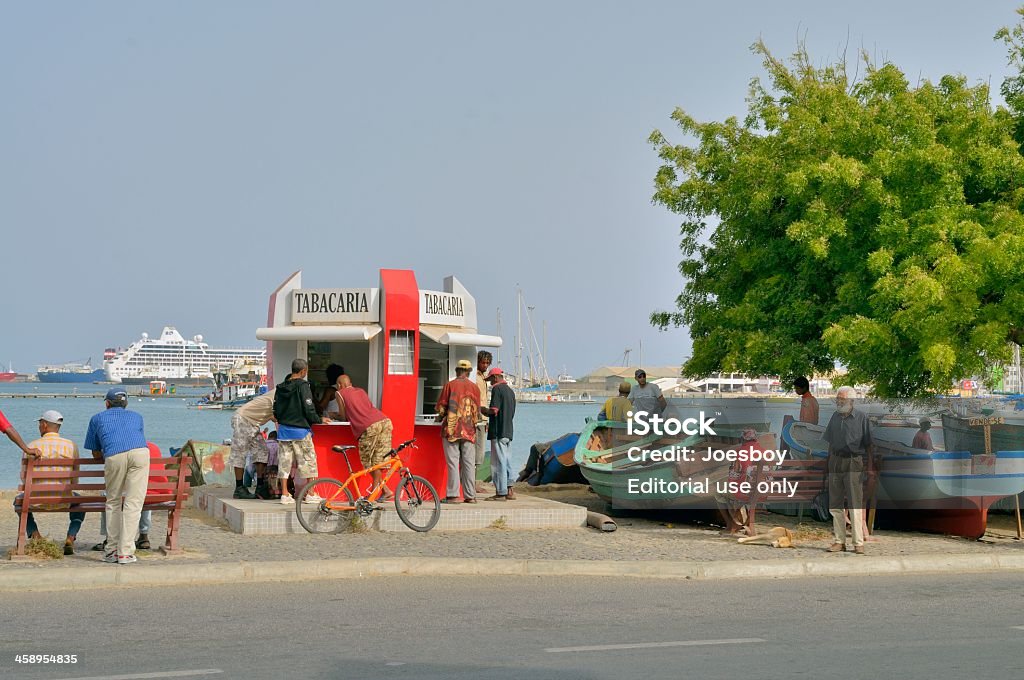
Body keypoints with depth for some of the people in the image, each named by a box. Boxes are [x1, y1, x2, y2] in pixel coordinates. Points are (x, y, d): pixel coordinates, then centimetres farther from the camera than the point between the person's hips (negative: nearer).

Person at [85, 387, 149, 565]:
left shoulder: (97, 418, 32)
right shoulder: (136, 416, 36)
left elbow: (96, 454, 35)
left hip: (114, 457, -1)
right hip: (140, 452, 1)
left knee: (113, 503, 14)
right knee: (133, 503, 2)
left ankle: (112, 551, 14)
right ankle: (125, 552, -3)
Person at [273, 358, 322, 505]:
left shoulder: (281, 387, 8)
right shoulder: (302, 386, -11)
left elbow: (276, 412, 11)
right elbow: (309, 410, -15)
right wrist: (319, 420, 1)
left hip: (283, 430, 6)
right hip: (300, 430, -6)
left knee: (284, 461, 7)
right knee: (308, 460, 5)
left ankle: (285, 494, 6)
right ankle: (310, 494, 8)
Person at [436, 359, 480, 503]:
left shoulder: (450, 385, -3)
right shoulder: (475, 387, 5)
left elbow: (441, 407, 0)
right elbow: (477, 410, 9)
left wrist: (441, 416, 21)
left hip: (451, 429, -2)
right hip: (469, 430, 3)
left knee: (453, 462, -2)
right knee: (469, 463, 6)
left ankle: (453, 495, -7)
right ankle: (470, 495, 6)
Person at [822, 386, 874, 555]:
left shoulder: (861, 417, -1)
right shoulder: (835, 417, 13)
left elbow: (868, 444, -1)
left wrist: (870, 466, -7)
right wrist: (828, 463, 11)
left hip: (853, 463, -5)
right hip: (836, 462, 5)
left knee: (855, 504, -6)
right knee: (835, 504, 6)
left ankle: (858, 543, -3)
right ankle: (838, 541, 13)